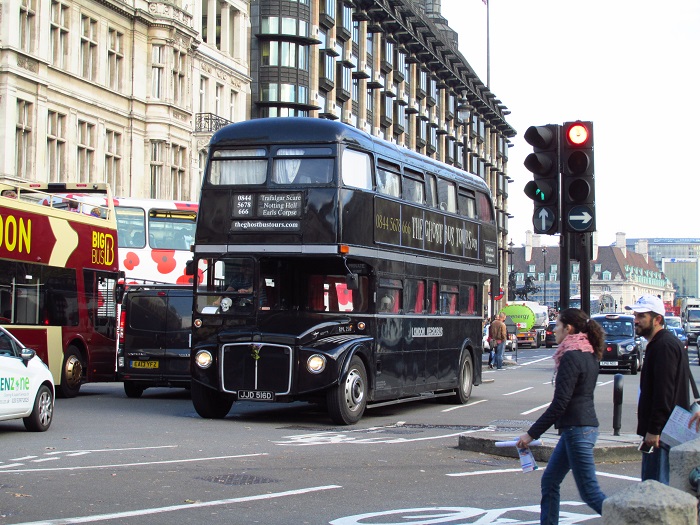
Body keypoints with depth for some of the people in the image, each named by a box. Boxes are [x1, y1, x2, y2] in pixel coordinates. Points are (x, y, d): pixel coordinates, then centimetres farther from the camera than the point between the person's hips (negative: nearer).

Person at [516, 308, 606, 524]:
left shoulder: (571, 357, -16)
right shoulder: (589, 355, 12)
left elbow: (560, 403, -20)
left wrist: (532, 433, -16)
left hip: (577, 429, -10)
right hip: (585, 425, 10)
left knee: (590, 492, -6)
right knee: (549, 481, 13)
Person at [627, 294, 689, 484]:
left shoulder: (665, 345, -16)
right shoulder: (658, 344, 18)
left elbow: (664, 392, -22)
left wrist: (654, 430, -23)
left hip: (662, 432, -11)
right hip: (660, 430, 11)